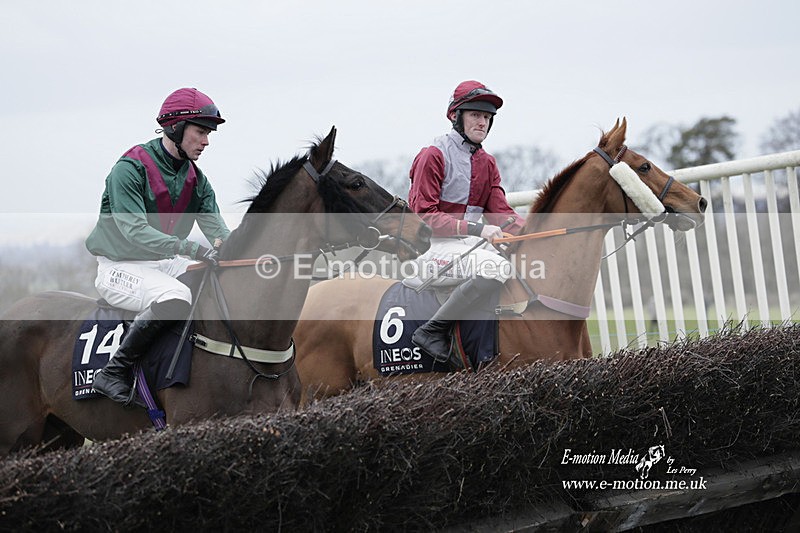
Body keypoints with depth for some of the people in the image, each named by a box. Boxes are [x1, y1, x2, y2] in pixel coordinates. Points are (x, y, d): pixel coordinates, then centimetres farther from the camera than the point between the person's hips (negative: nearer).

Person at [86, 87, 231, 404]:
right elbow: (134, 231, -26)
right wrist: (189, 247, -39)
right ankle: (114, 372, -26)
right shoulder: (130, 169, -15)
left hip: (166, 264, 8)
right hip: (121, 267, -8)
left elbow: (216, 227, 0)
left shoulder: (196, 179, 8)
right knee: (175, 297, -37)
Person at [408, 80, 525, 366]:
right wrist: (477, 229, -21)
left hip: (473, 244, 8)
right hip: (435, 246, -8)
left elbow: (501, 214, 11)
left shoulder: (487, 163, 18)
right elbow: (425, 216, -12)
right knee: (495, 268, -34)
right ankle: (431, 331, -24)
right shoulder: (434, 155, -5)